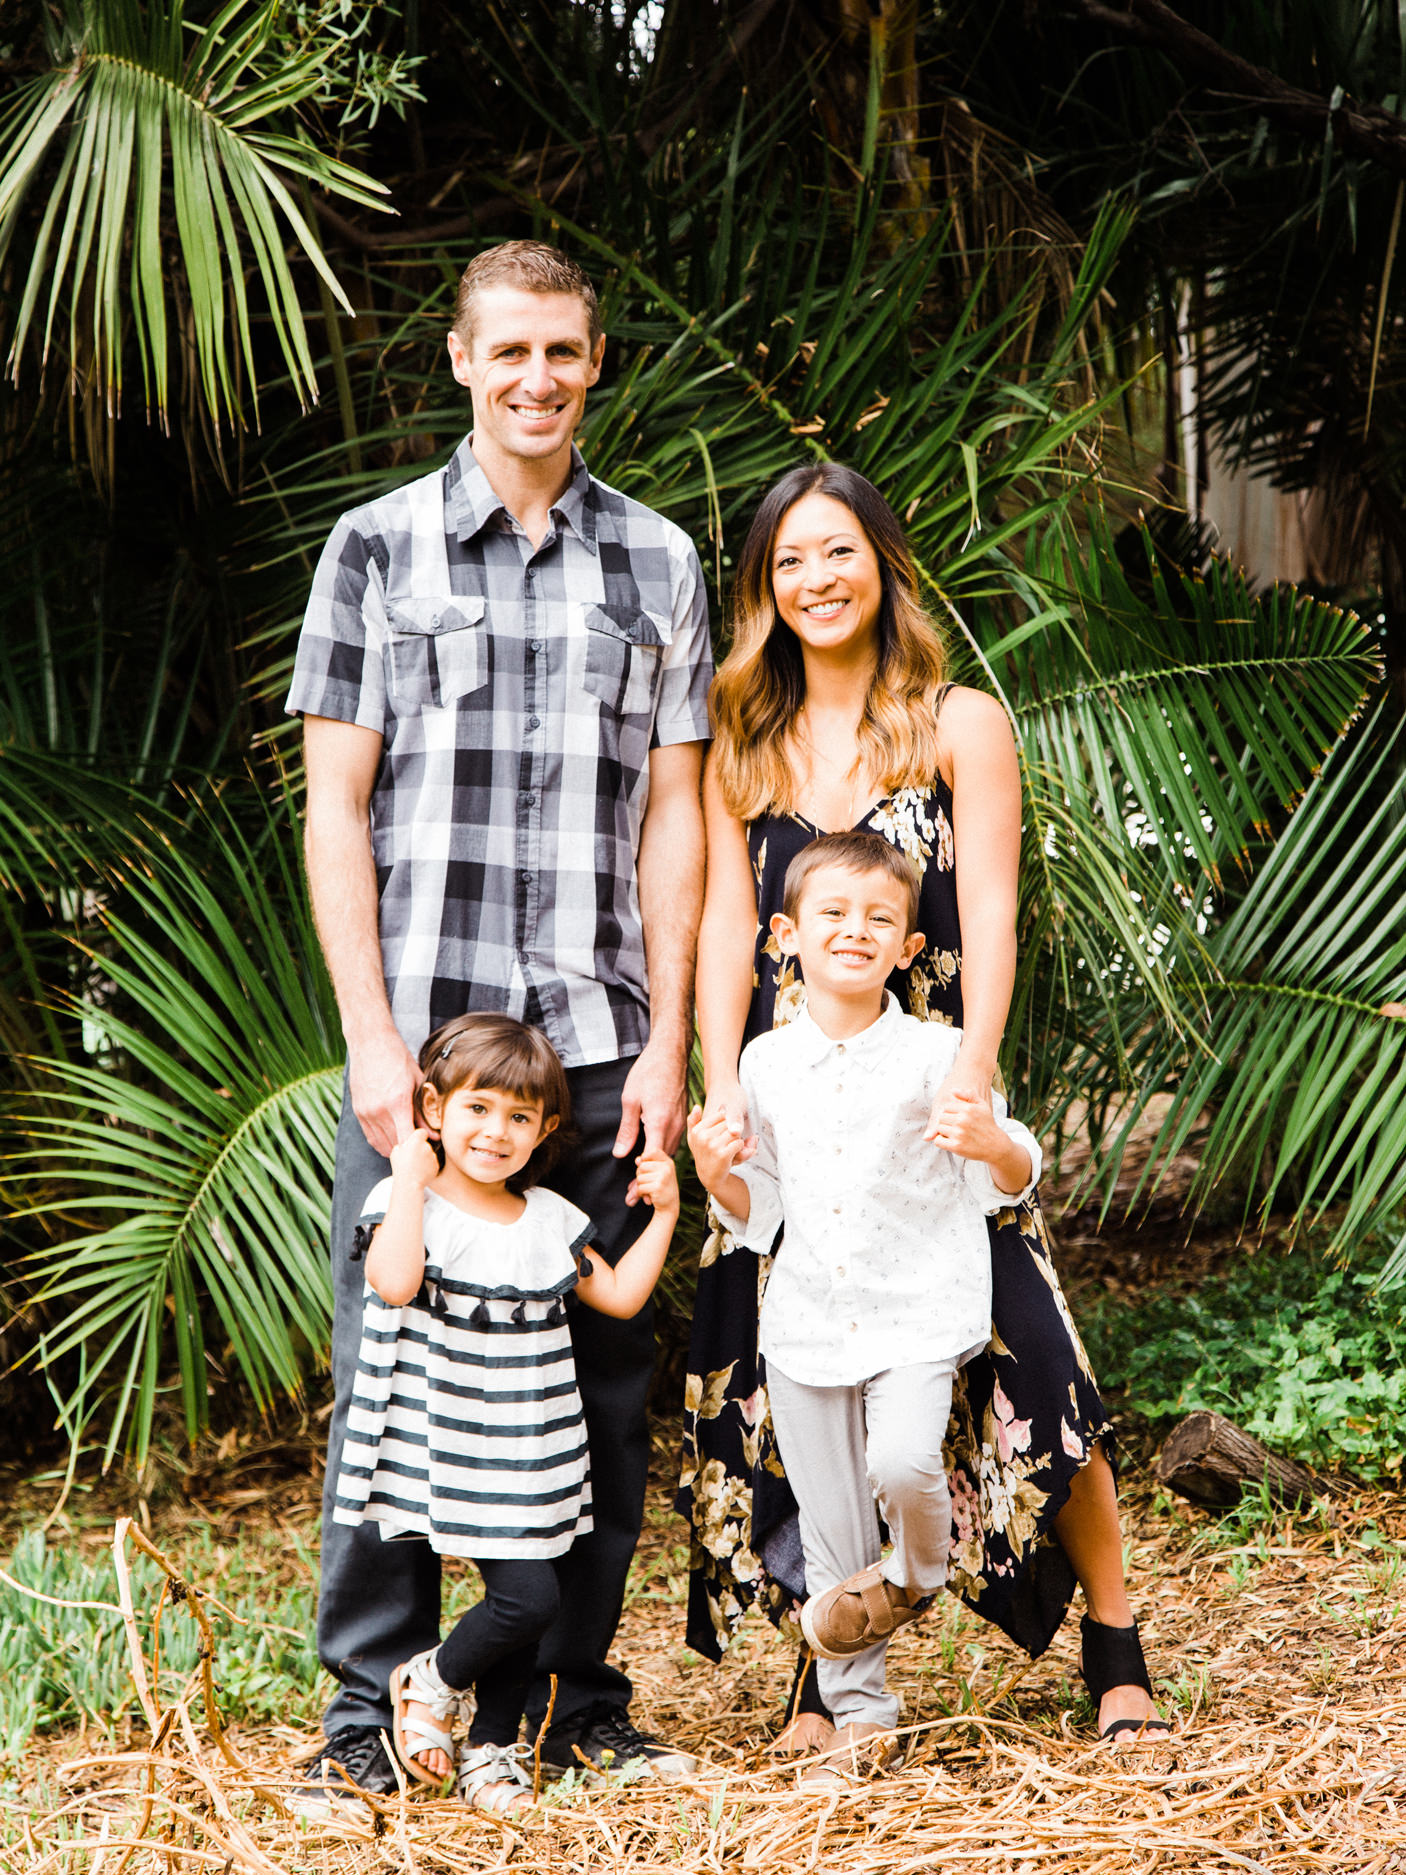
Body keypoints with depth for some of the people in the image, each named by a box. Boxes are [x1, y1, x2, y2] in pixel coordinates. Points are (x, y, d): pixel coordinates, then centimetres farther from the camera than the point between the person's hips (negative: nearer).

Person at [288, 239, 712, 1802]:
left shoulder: (657, 563, 12)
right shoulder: (377, 546, 6)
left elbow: (671, 815, 10)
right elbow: (335, 808, 2)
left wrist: (666, 1040, 2)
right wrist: (372, 1033, -7)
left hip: (598, 1044, 2)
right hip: (418, 1035, -2)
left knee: (600, 1377, 5)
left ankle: (576, 1701, 16)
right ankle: (376, 1703, 12)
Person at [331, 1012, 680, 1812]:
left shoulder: (551, 1219, 10)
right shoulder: (409, 1204, -8)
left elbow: (620, 1295, 17)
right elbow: (395, 1282, -29)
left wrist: (664, 1213, 9)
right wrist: (412, 1175, -23)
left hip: (531, 1454, 6)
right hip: (449, 1452, -6)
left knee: (527, 1598, 7)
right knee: (530, 1594, -15)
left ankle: (492, 1749, 24)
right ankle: (432, 1682, 11)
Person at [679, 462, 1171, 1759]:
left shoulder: (961, 724, 5)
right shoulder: (746, 751, 13)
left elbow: (990, 916, -5)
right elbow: (727, 929, 6)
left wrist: (970, 1072, -19)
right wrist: (723, 1087, -9)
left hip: (929, 1089, -3)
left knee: (1020, 1362, -7)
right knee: (798, 1385, 0)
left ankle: (1117, 1651, 7)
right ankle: (827, 1675, 11)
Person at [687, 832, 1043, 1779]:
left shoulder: (936, 1055, -6)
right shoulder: (765, 1064, 4)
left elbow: (1012, 1183, -1)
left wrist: (993, 1143, -23)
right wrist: (718, 1177, -7)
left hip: (917, 1316, -3)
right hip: (808, 1322, 3)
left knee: (903, 1463, -28)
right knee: (831, 1534, 8)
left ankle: (917, 1571, 6)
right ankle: (859, 1709, 23)